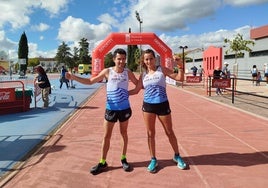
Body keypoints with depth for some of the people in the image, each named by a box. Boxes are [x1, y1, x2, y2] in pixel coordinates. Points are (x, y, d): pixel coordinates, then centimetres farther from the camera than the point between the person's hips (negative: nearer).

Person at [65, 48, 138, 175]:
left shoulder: (128, 72, -3)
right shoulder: (107, 71, -5)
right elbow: (90, 81, 0)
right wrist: (73, 77, -8)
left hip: (124, 108, 1)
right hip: (111, 109, 0)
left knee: (124, 134, 14)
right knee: (106, 136, 7)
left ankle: (123, 159, 31)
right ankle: (103, 162, 21)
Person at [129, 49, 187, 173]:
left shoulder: (162, 70, -2)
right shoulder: (143, 75, 6)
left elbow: (180, 78, -5)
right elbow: (136, 90, 10)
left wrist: (180, 67, -20)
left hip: (162, 105, -2)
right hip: (148, 105, 2)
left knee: (169, 132, 9)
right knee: (150, 133, 8)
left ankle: (177, 156, 29)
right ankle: (153, 160, 23)